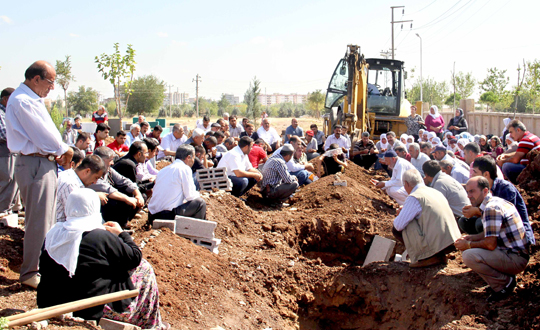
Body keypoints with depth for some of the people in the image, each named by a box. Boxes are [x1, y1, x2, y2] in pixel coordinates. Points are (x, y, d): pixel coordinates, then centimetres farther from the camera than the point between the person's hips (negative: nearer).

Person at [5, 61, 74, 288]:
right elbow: (43, 136, -20)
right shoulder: (22, 101, -17)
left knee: (46, 219, 18)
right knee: (38, 222, -5)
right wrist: (64, 150, -4)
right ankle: (31, 273, 5)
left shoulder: (33, 100, 16)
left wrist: (59, 152, 1)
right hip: (34, 165, -11)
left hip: (45, 163, 11)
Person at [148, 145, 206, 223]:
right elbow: (190, 196, -6)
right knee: (200, 202, 4)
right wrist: (198, 194, 17)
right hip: (168, 216, -8)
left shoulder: (164, 170, 17)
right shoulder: (184, 168, -5)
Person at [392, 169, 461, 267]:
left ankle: (427, 257, -2)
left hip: (434, 245, -8)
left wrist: (398, 217, 13)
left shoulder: (414, 198, -10)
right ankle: (440, 255, 14)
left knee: (397, 230, 2)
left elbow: (399, 225, -11)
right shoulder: (435, 192, 16)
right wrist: (405, 211, 31)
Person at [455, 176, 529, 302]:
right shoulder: (495, 202, 12)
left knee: (469, 255, -27)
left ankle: (504, 282, -7)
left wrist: (468, 244, -8)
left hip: (516, 259, -11)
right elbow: (492, 234, 23)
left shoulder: (491, 208, -19)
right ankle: (506, 278, 13)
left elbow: (491, 244, -23)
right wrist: (472, 237, 9)